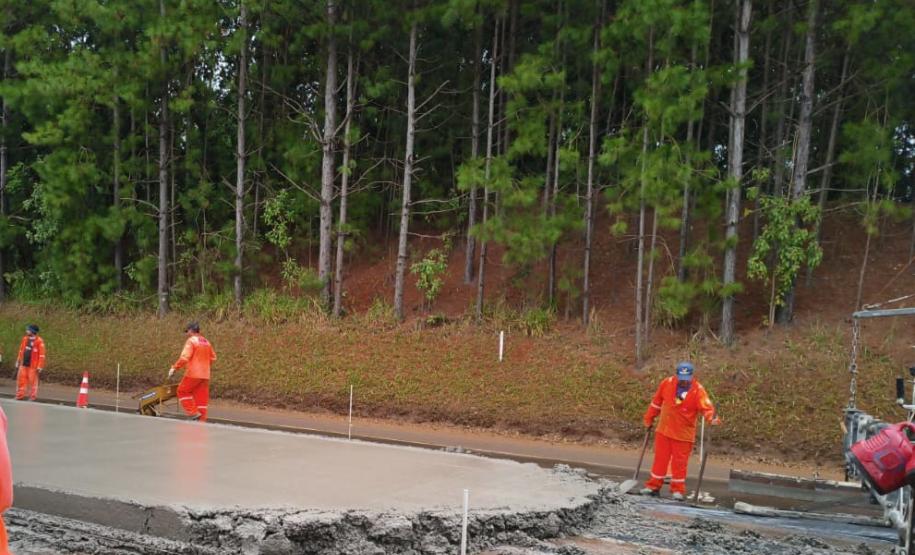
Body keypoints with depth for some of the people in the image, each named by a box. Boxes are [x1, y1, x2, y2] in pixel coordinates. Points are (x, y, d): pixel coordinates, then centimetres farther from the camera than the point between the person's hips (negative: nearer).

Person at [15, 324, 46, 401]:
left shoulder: (39, 341, -11)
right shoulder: (25, 339, 9)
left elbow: (41, 355, -11)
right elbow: (21, 351, 18)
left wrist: (40, 367, -12)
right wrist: (18, 362, 19)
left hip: (33, 366, -6)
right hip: (23, 364, 6)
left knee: (32, 382, 0)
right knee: (21, 380, 10)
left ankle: (32, 398, 9)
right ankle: (19, 396, 21)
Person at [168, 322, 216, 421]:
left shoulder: (191, 341, -8)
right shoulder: (207, 342, 14)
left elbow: (184, 357, -17)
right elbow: (213, 357, 20)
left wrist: (174, 367, -11)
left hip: (193, 373, -7)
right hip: (205, 375, 7)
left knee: (182, 391, 11)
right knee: (202, 398, 8)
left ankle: (193, 412, 1)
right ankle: (202, 420, 8)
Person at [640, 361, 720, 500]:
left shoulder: (698, 390, -13)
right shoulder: (667, 383, -6)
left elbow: (706, 407, -24)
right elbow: (656, 402, 6)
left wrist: (712, 418, -45)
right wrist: (649, 418, 13)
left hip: (684, 434, -2)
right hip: (664, 430, 2)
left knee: (679, 463, 4)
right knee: (660, 459, 10)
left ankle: (678, 490, 16)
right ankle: (653, 486, 20)